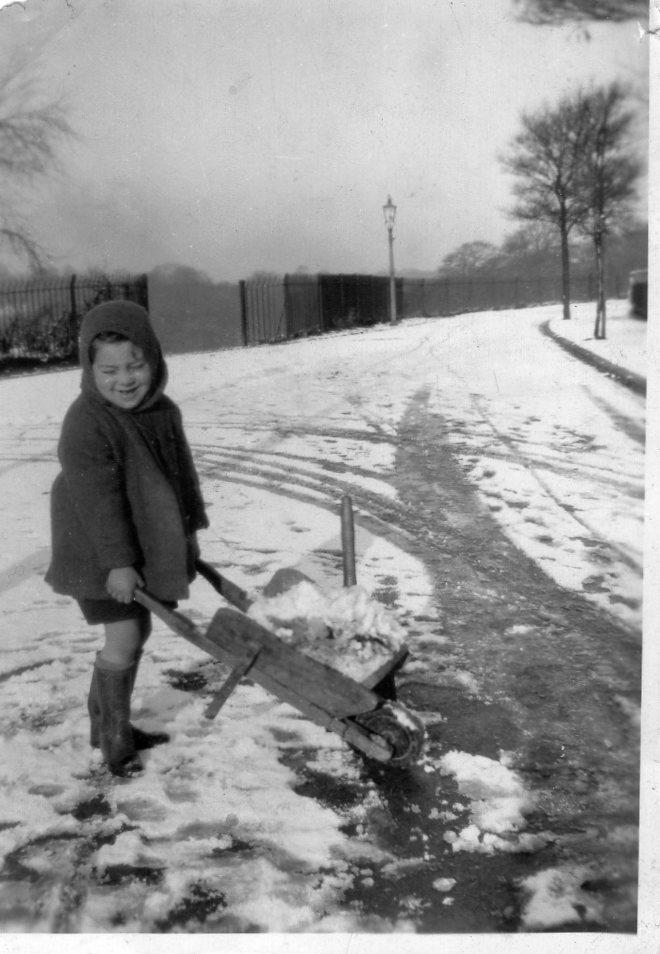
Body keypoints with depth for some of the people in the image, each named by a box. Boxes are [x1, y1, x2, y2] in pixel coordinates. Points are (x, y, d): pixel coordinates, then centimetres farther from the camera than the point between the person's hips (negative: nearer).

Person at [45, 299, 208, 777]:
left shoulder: (164, 411, -1)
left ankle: (113, 722, 32)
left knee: (140, 632, 15)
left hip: (149, 542, 8)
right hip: (100, 552, -8)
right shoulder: (86, 423, -24)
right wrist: (117, 562, -25)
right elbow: (98, 499, -25)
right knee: (124, 638, -8)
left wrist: (190, 529, 13)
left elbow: (182, 472, 9)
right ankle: (113, 735, 12)